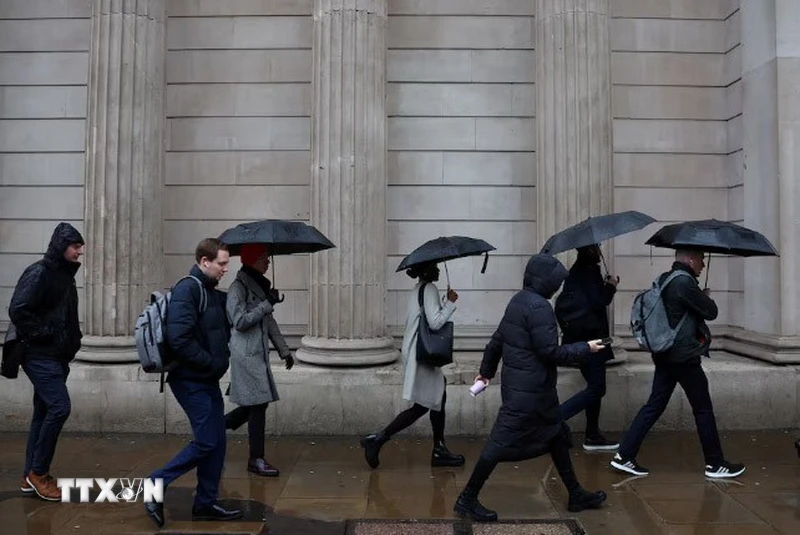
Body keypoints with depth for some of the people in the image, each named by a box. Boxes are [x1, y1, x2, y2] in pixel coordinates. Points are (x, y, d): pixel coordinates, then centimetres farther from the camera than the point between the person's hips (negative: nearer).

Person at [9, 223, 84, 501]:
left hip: (55, 356, 9)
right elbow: (18, 310, -22)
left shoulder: (64, 275, 14)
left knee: (43, 412, 11)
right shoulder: (39, 273, -14)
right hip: (41, 356, -9)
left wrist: (72, 338, 10)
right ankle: (38, 472, 1)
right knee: (59, 407, -13)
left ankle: (31, 476, 20)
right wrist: (43, 334, -18)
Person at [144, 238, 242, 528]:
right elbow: (179, 339, -25)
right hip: (191, 381, -9)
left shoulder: (211, 292, 12)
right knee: (206, 442, -6)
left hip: (207, 380, 9)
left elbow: (222, 327, 27)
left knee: (217, 441, 11)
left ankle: (206, 503, 22)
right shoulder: (187, 289, -16)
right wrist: (211, 363, -18)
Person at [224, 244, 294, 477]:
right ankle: (256, 460, 6)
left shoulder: (260, 285, 15)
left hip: (259, 353, 9)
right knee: (258, 404, -5)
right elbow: (240, 322, -19)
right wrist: (267, 303, -18)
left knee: (257, 403, 11)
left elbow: (269, 322, 19)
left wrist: (284, 350, 18)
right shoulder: (238, 287, -11)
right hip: (247, 354, -9)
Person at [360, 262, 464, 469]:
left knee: (438, 399, 14)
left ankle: (439, 451, 19)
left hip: (415, 351, 10)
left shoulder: (417, 289, 15)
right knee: (421, 406, -4)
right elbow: (435, 323, -22)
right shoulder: (429, 289, -14)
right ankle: (378, 439, -3)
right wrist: (451, 302, -12)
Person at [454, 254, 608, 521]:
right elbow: (549, 352, -21)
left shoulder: (519, 301, 11)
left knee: (556, 435, 19)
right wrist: (585, 349, -9)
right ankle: (467, 499, 5)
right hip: (530, 390, -11)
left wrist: (486, 370, 26)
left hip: (521, 385, 11)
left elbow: (497, 339, 17)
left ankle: (576, 494, 31)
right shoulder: (539, 307, -19)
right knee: (502, 442, -4)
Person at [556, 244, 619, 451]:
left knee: (595, 387, 14)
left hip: (583, 338, 10)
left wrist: (605, 286, 12)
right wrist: (611, 286, -4)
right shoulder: (588, 271, -15)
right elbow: (598, 303, -19)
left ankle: (593, 436, 19)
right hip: (589, 338, -10)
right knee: (596, 388, -6)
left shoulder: (578, 270, 12)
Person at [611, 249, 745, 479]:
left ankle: (624, 455, 9)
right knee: (703, 409, 7)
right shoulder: (685, 282, -18)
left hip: (665, 355, 9)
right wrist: (706, 297, 10)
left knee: (654, 405, 10)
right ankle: (715, 464, 20)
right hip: (685, 357, -9)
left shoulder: (663, 279, 10)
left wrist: (701, 298, 11)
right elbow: (711, 312, -10)